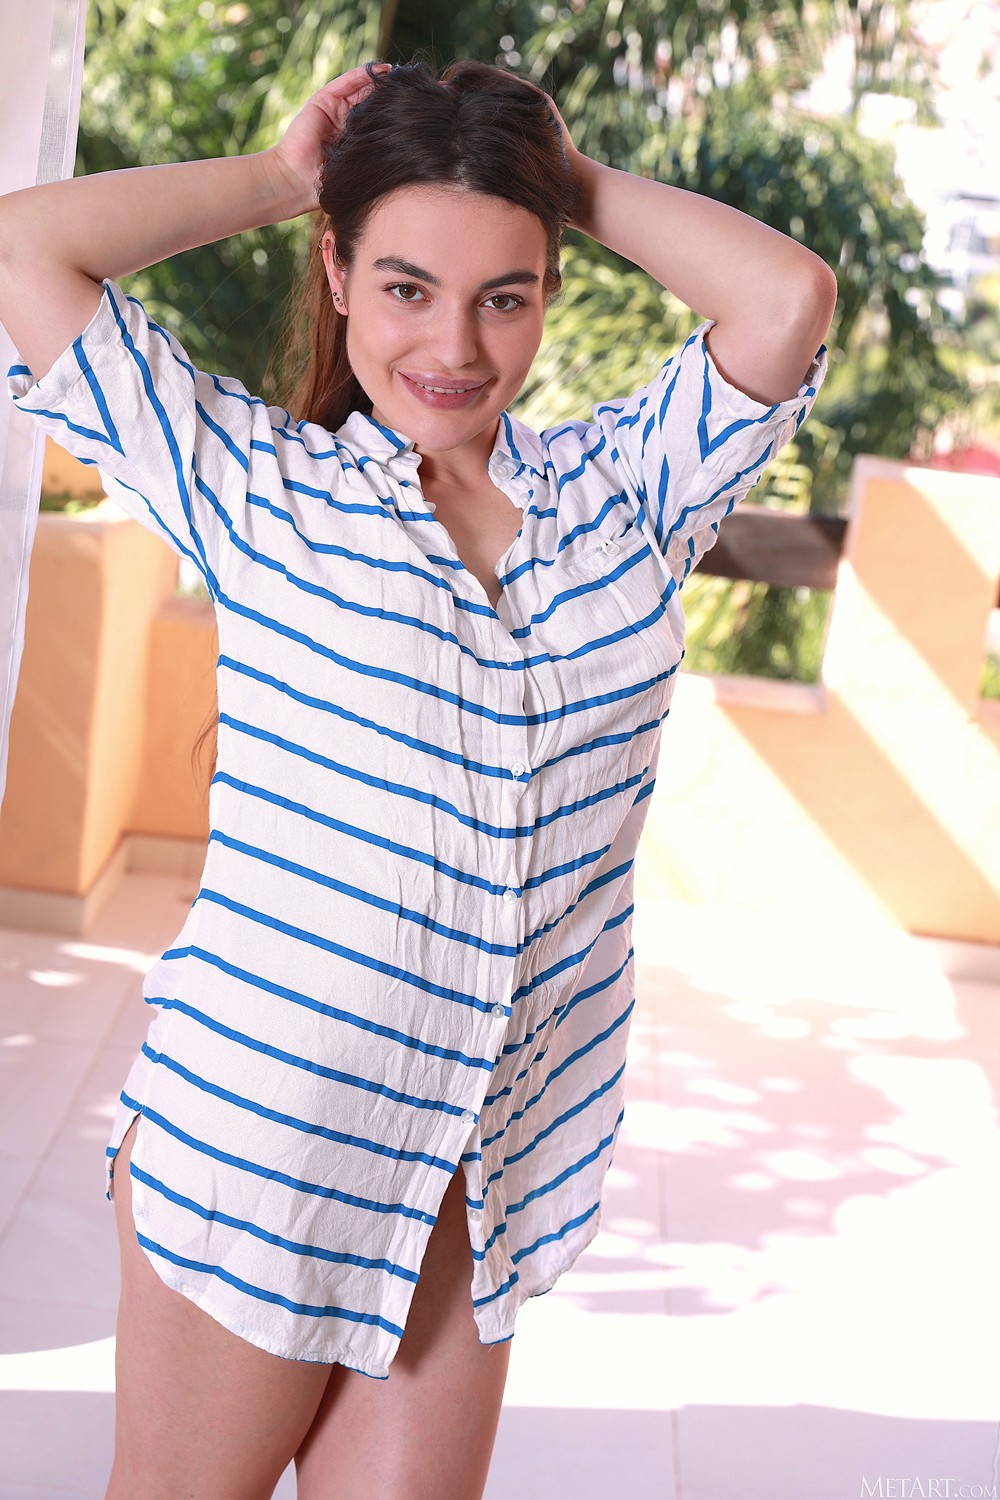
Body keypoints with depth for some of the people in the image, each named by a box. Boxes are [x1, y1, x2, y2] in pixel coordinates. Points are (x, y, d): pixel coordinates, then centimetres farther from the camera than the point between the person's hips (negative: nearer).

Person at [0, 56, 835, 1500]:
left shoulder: (624, 487, 6)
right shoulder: (257, 484, -1)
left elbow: (790, 297, -7)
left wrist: (574, 176, 3)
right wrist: (279, 174, 3)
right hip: (252, 1143, -2)